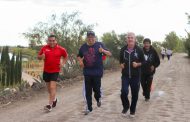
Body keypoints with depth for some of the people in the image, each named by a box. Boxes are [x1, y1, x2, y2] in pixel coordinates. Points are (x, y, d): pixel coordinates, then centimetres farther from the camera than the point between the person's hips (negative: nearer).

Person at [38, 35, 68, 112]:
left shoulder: (60, 49, -5)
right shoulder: (44, 48, 0)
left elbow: (66, 56, 13)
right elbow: (38, 57, 10)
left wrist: (63, 63, -1)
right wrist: (41, 56, -13)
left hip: (55, 71, -4)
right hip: (46, 71, 4)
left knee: (52, 87, -12)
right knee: (49, 87, 16)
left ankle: (50, 104, -9)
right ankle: (54, 99, 40)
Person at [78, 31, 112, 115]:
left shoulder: (99, 45, -3)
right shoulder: (83, 47, 6)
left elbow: (109, 54, -8)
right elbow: (79, 56, 21)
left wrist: (103, 51, -29)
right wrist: (80, 61, -2)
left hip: (97, 72, -2)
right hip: (87, 72, 2)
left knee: (96, 89, 4)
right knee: (88, 91, 3)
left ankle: (98, 98, 38)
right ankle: (89, 107, 14)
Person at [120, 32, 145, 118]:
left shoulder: (139, 50, -5)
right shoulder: (123, 50, 1)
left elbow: (143, 61, 3)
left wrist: (138, 64, -16)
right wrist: (121, 64, -3)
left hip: (136, 76, -1)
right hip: (125, 75, 1)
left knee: (135, 94, 7)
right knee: (124, 92, -13)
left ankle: (132, 110, 28)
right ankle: (126, 106, 15)